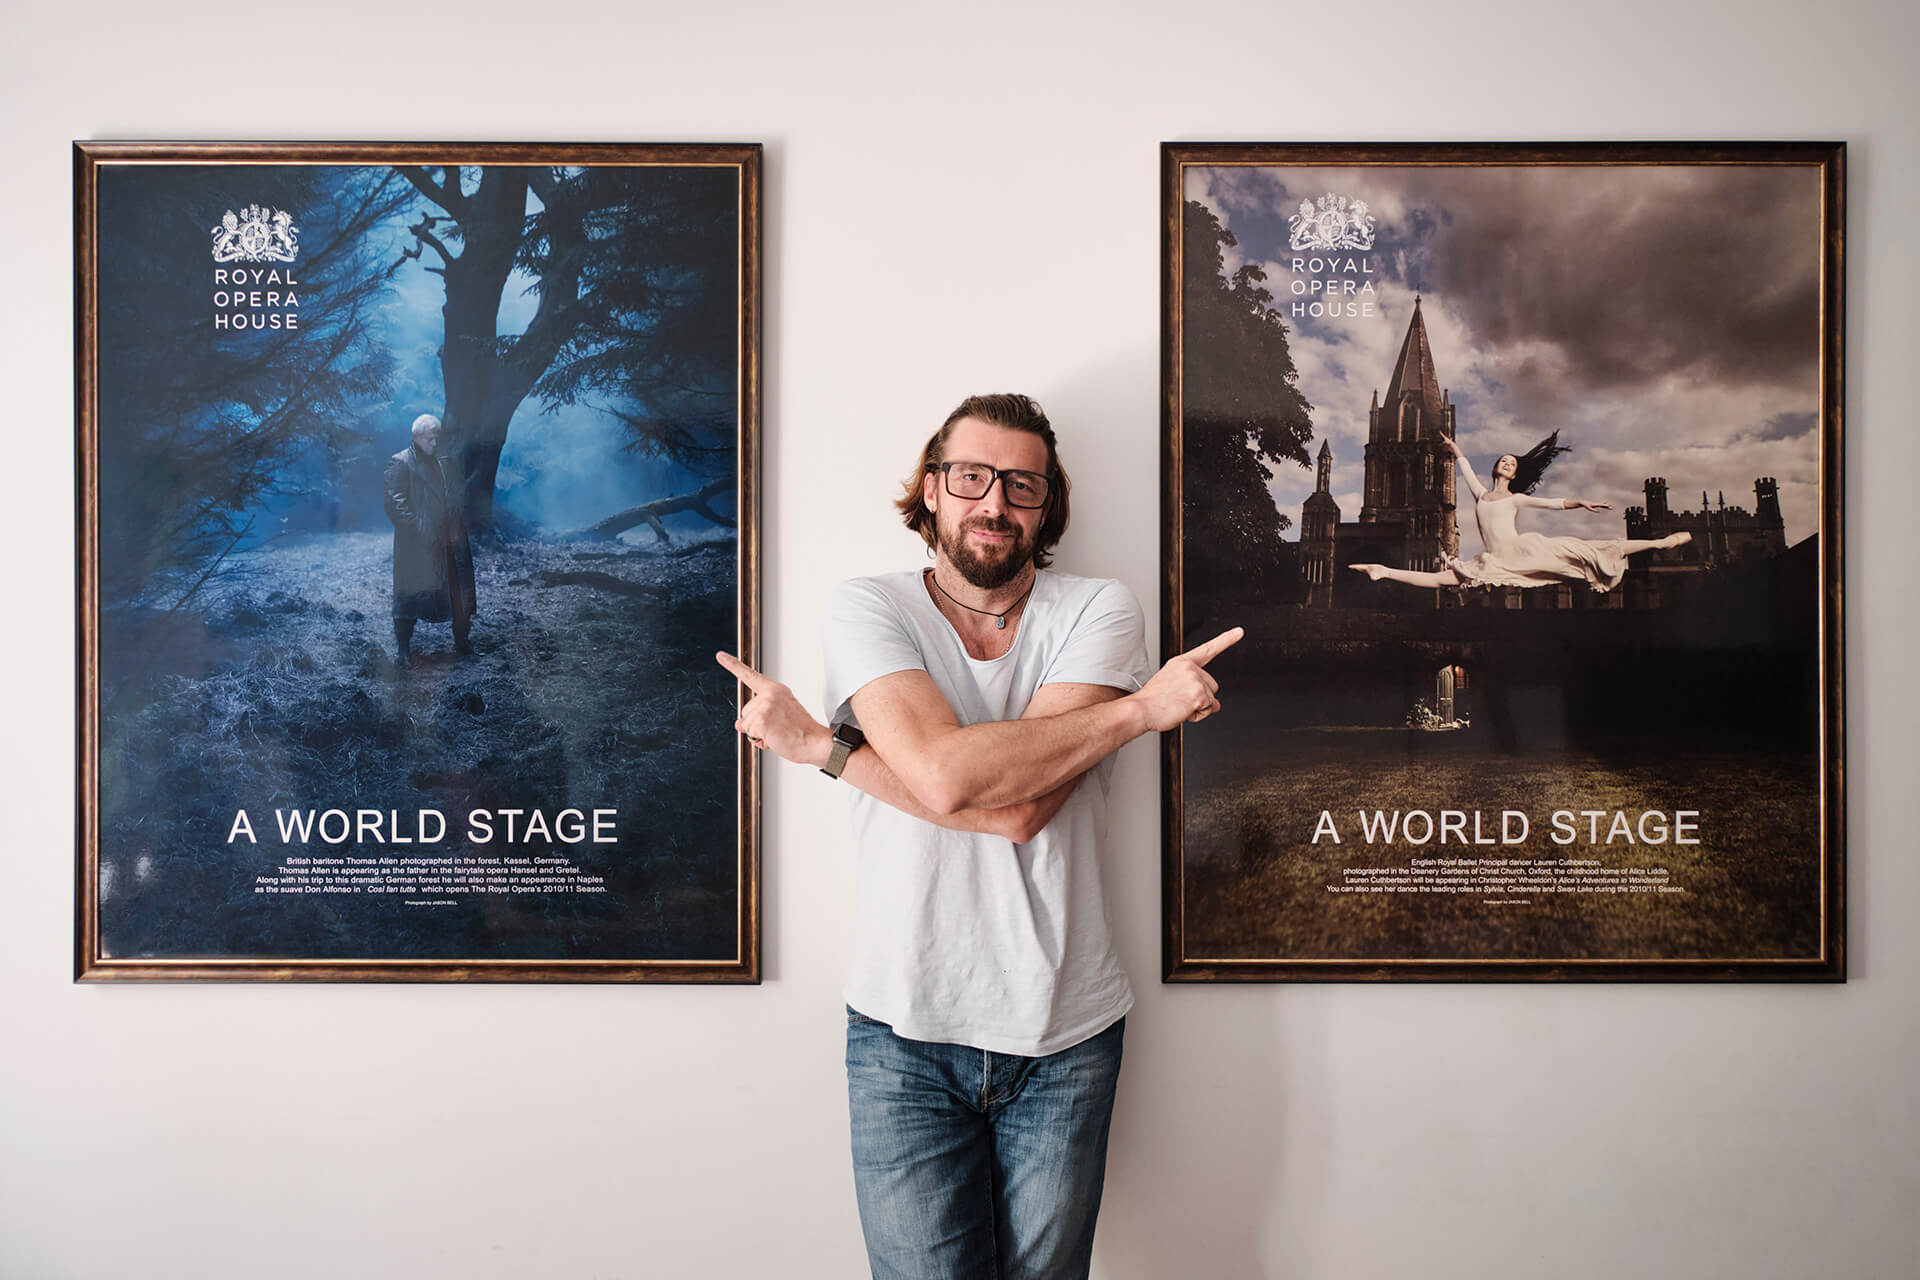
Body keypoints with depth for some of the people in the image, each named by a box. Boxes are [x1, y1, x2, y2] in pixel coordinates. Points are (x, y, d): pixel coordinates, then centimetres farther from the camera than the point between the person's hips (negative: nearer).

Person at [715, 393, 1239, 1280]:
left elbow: (1022, 806, -16)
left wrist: (821, 745, -12)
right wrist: (1143, 707, -16)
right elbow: (946, 777, -20)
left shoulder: (1100, 611, -3)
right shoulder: (866, 608, -2)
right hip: (905, 1034, 0)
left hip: (1063, 1033, 1)